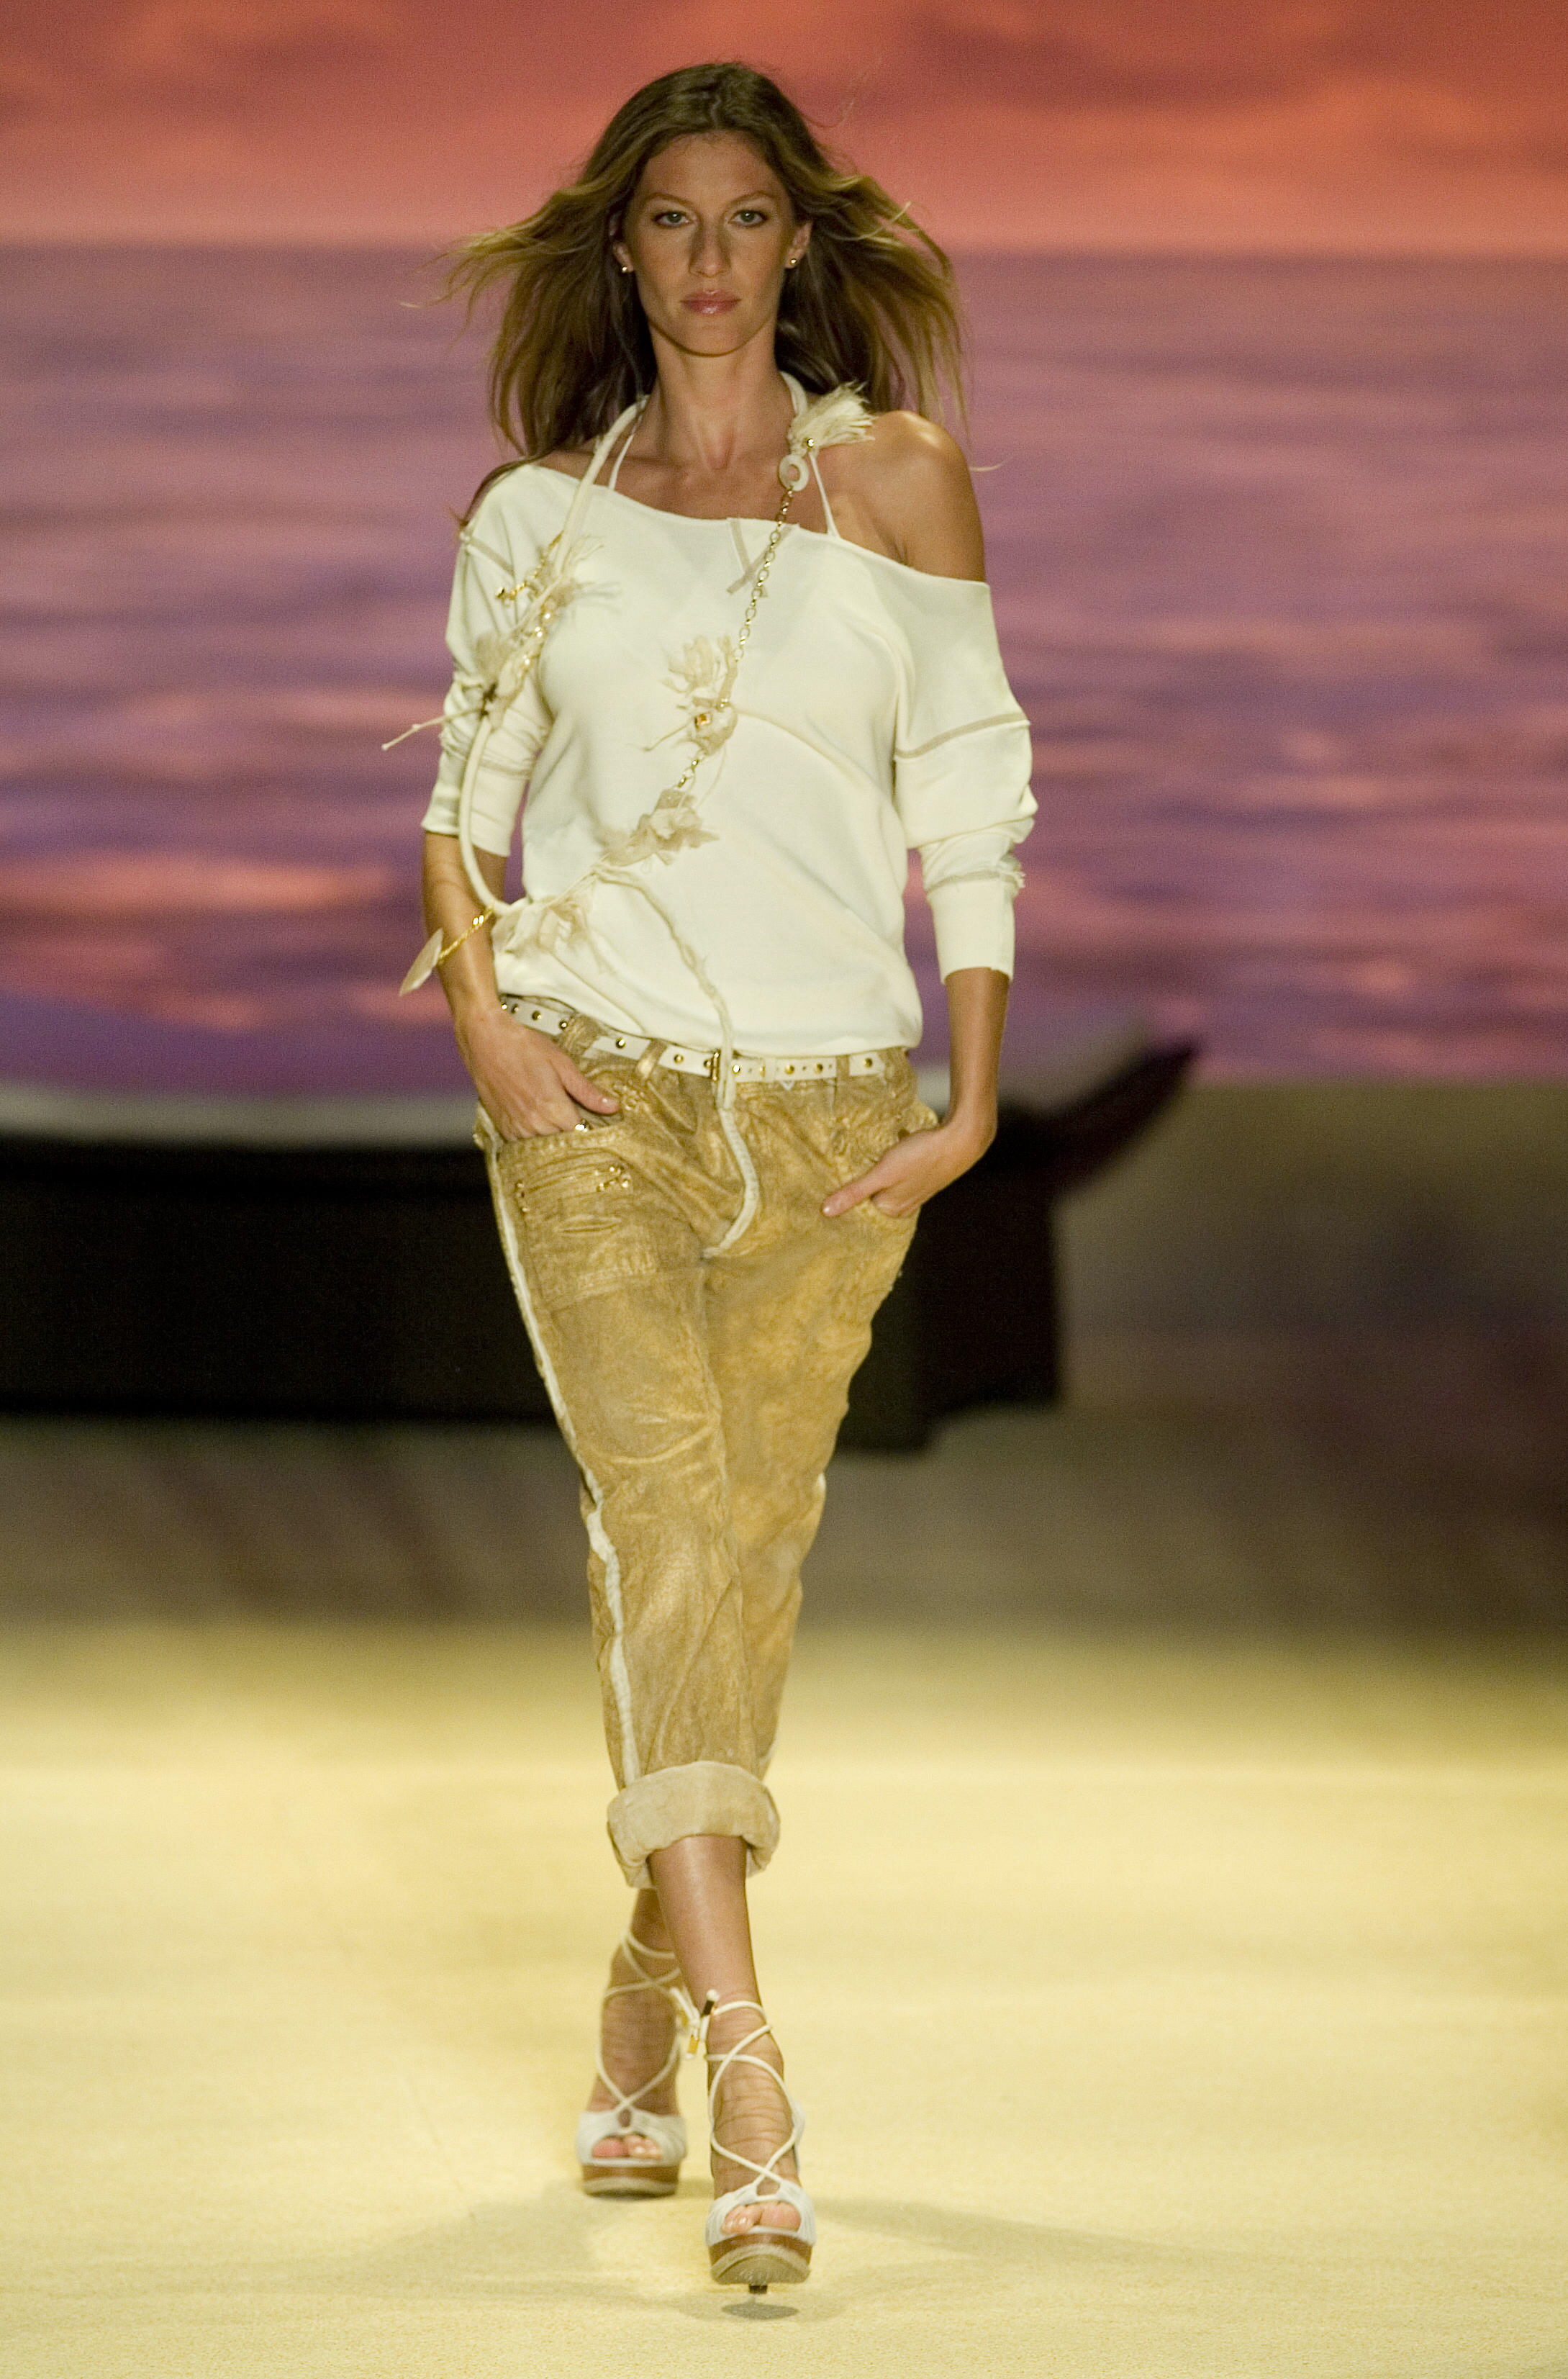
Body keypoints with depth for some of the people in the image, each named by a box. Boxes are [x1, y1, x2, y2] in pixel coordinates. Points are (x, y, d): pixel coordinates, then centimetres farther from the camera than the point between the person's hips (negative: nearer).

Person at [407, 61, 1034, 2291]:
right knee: (662, 1518, -15)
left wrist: (975, 1096, -2)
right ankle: (750, 2089, -23)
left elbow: (968, 798, 4)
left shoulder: (900, 478, 5)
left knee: (746, 1556, 6)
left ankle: (640, 2026, 24)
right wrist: (481, 1004, -4)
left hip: (830, 1101, 1)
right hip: (595, 1081, -1)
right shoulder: (542, 511, 8)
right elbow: (465, 797, 13)